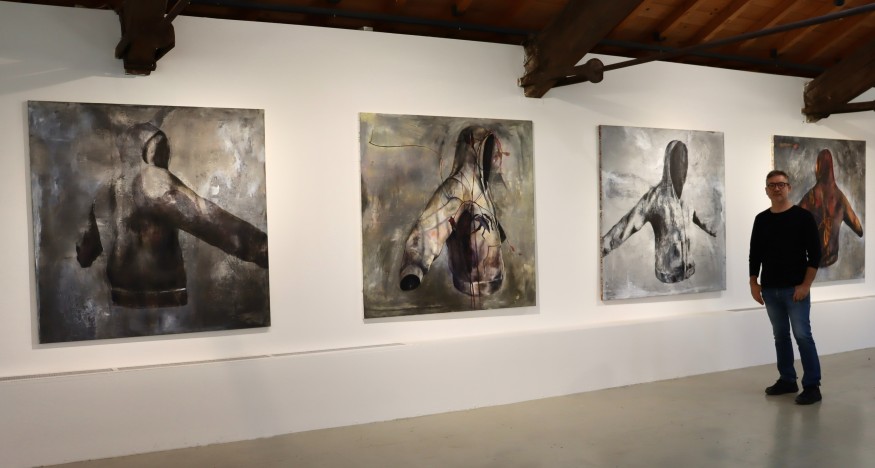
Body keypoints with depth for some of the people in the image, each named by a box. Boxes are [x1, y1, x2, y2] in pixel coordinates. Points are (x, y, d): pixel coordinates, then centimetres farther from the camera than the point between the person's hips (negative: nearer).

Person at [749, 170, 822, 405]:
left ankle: (812, 386, -1)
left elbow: (815, 254, -9)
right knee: (780, 336, 12)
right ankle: (787, 380, 23)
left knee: (802, 336, -8)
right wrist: (753, 282, 5)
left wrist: (805, 285, -14)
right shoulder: (761, 219, 8)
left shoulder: (803, 216, -6)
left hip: (796, 289, -5)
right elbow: (755, 254, 12)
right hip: (770, 290, 5)